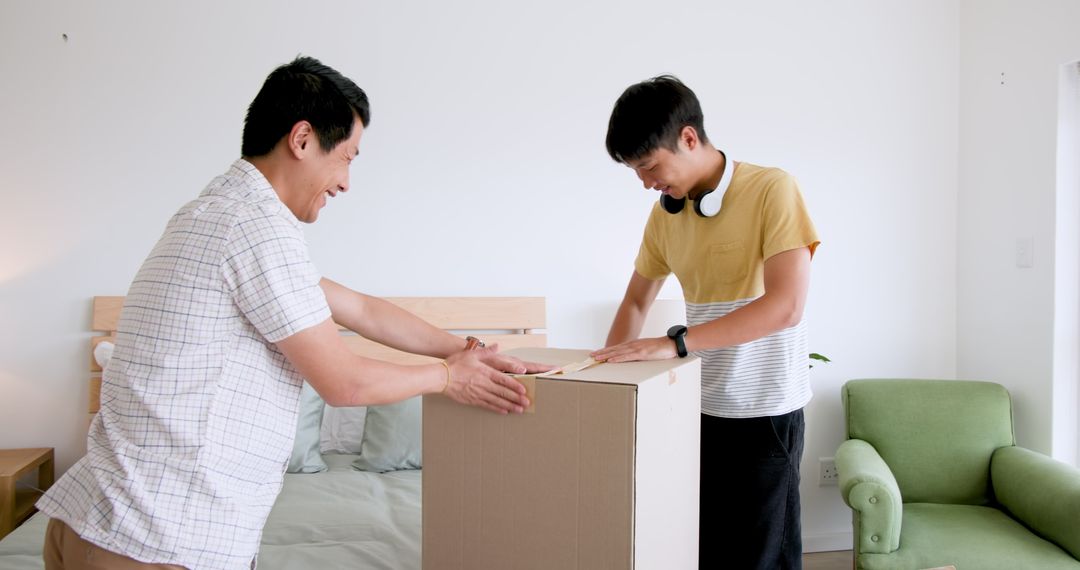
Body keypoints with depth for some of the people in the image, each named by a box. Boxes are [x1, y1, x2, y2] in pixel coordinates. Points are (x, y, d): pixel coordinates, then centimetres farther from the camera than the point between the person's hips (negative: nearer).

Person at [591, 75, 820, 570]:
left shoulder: (772, 190, -13)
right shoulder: (664, 213, 5)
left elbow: (785, 306, -23)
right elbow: (637, 301, 16)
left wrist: (675, 342, -26)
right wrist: (612, 368, 2)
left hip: (763, 413, -5)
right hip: (696, 409, 5)